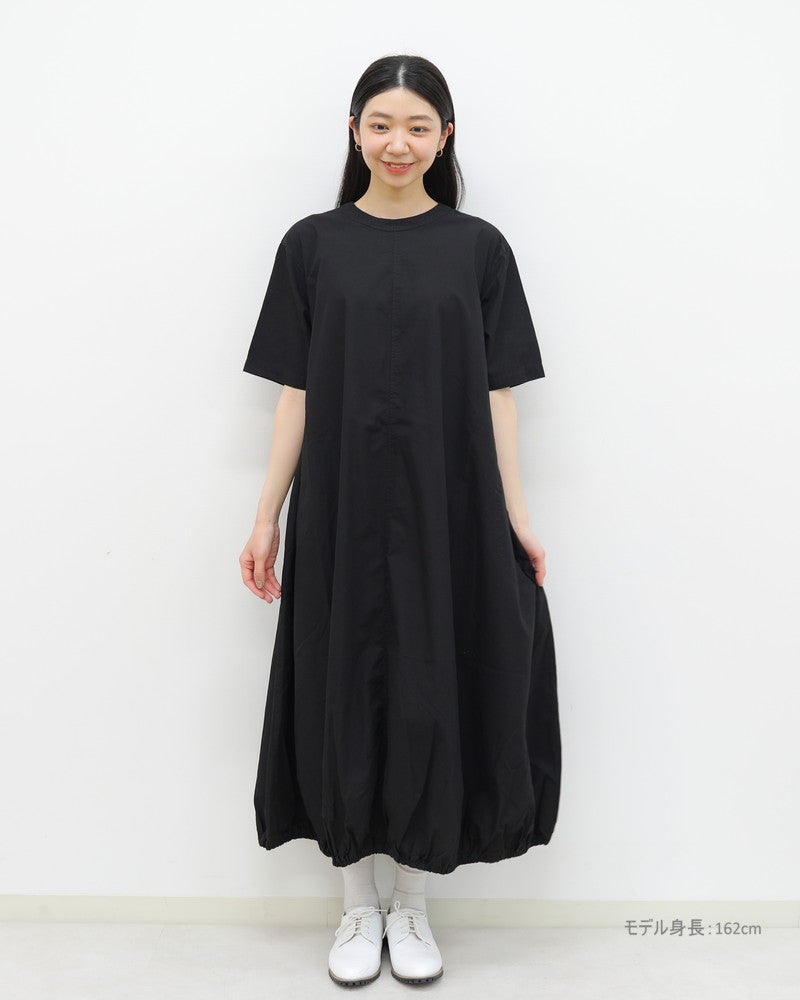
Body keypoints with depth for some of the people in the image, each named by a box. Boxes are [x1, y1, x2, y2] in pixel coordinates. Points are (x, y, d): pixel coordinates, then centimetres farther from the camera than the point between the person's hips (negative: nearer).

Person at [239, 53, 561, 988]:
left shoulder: (479, 247, 4)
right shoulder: (313, 244, 5)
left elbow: (495, 393, 3)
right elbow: (296, 392, 3)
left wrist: (515, 515, -2)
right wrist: (268, 516, -1)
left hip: (448, 511, 0)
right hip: (340, 511, 0)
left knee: (435, 697, 6)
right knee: (344, 697, 7)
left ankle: (413, 904, 26)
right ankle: (358, 904, 26)